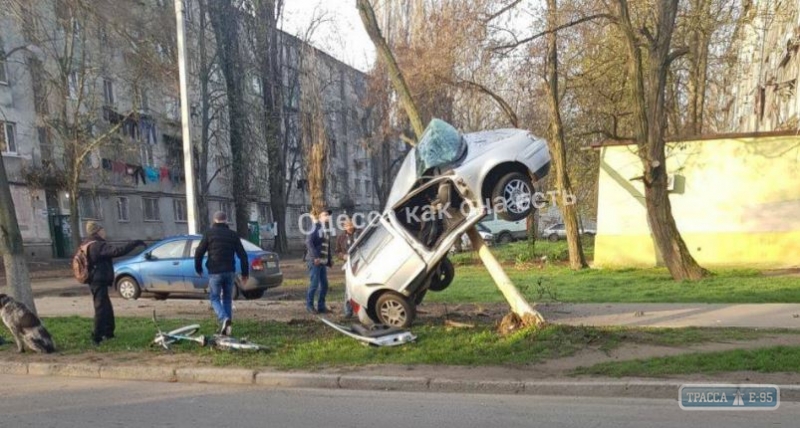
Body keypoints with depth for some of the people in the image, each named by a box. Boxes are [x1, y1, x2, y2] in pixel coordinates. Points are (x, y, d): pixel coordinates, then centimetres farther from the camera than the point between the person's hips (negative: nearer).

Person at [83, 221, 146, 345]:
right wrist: (135, 243, -28)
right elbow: (117, 251, -31)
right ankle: (97, 337, -4)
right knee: (102, 308, -6)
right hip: (99, 281, -11)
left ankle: (108, 333, 26)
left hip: (95, 281, 11)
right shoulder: (98, 246, -19)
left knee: (106, 308, 18)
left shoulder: (87, 245, 13)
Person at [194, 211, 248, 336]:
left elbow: (199, 252, -2)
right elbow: (242, 255, 4)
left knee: (215, 298, 7)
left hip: (215, 272, -3)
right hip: (230, 272, 3)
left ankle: (224, 319, -17)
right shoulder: (233, 234, 6)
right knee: (227, 299, 13)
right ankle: (227, 326, 12)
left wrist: (198, 268, 13)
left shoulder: (209, 233, -1)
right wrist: (245, 273, 10)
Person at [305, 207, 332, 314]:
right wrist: (315, 257, -20)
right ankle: (309, 305, 8)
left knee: (324, 285, 8)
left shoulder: (326, 230, 16)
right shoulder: (316, 227, -7)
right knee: (314, 284, -5)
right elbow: (308, 242, -16)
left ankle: (321, 306, 18)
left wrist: (330, 259, 12)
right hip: (315, 261, -8)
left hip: (323, 261, 8)